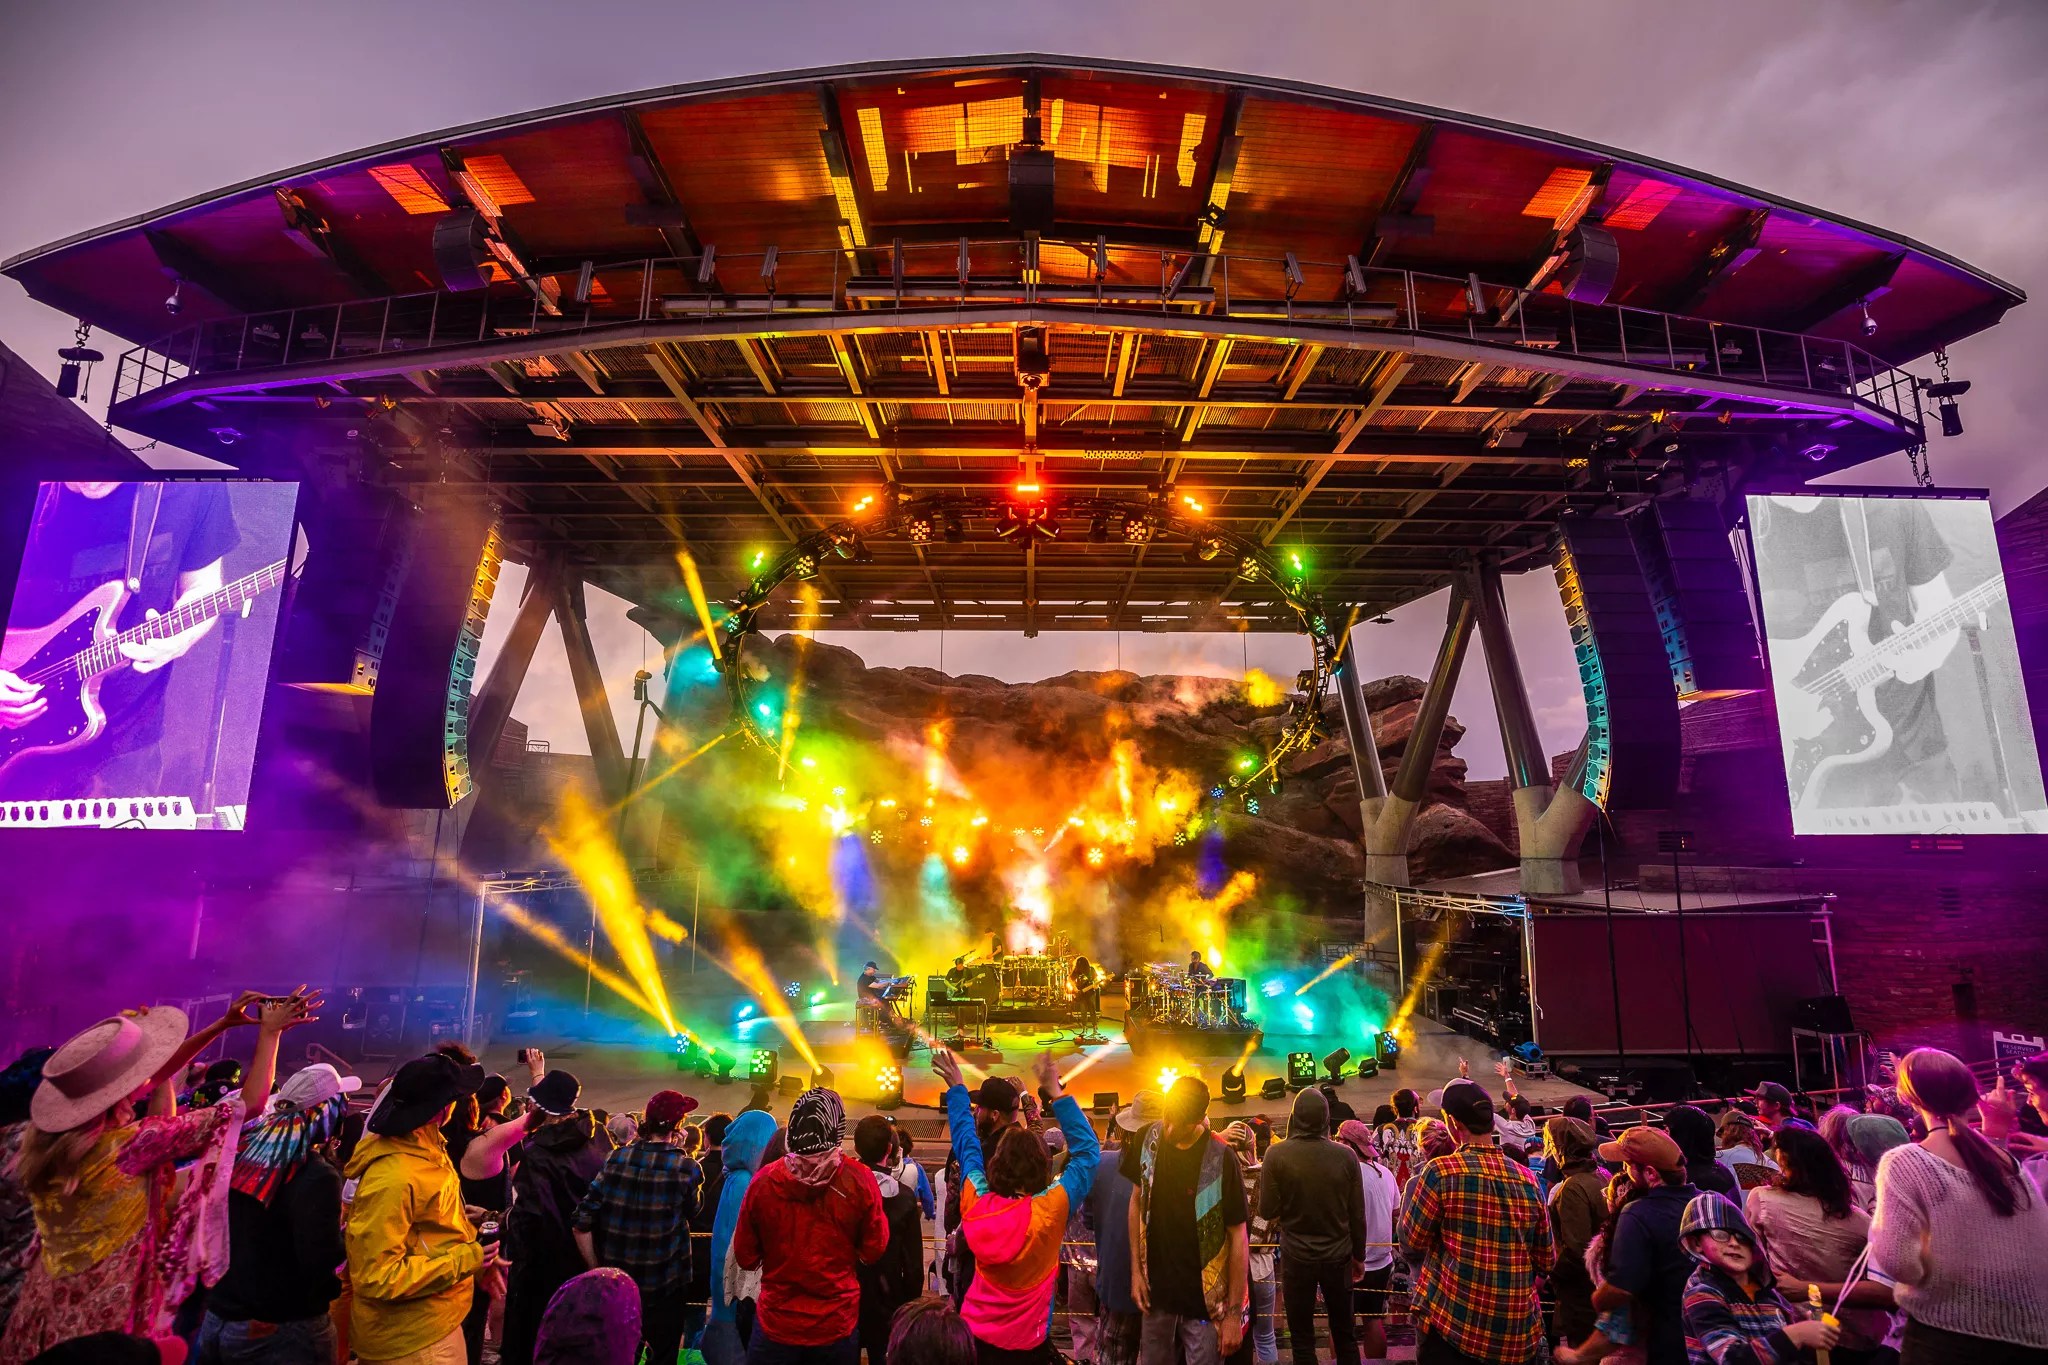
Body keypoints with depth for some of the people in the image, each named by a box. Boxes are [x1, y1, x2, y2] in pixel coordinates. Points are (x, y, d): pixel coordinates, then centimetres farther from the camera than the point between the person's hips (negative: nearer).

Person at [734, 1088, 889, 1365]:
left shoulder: (764, 1180, -15)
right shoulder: (859, 1180, -17)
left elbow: (746, 1257, -2)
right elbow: (874, 1250, -5)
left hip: (776, 1321, 0)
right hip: (837, 1324, 0)